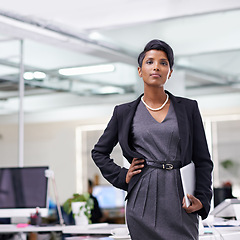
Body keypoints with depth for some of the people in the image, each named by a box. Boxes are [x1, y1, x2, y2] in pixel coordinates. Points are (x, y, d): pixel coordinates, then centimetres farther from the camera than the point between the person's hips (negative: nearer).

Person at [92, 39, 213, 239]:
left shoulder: (188, 108, 9)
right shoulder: (125, 113, 9)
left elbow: (203, 160, 9)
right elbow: (99, 152, 19)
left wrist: (202, 198, -4)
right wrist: (122, 177, 5)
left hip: (180, 202, 1)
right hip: (144, 203, 0)